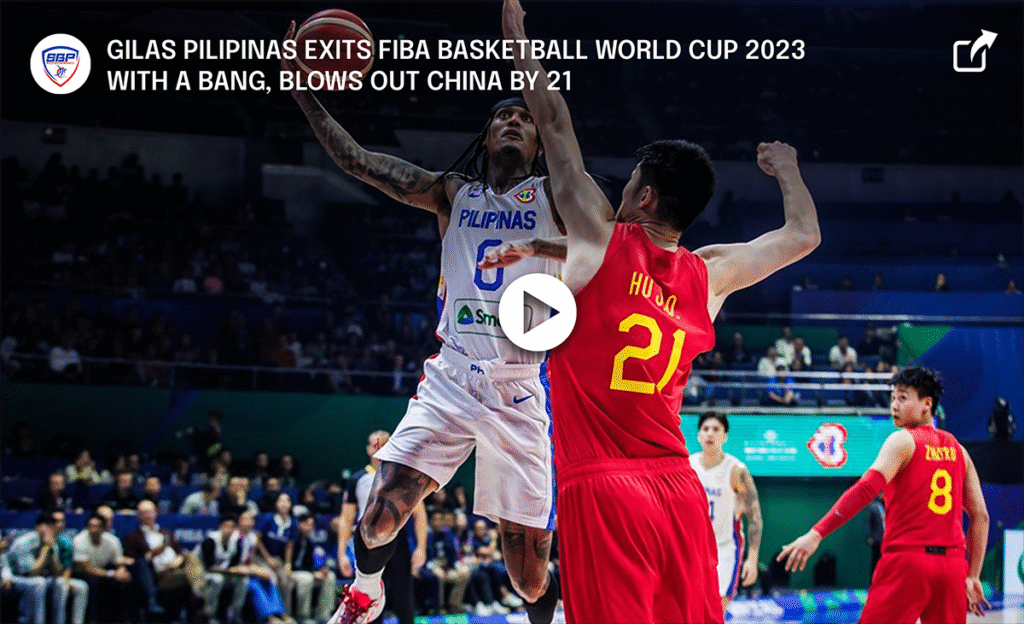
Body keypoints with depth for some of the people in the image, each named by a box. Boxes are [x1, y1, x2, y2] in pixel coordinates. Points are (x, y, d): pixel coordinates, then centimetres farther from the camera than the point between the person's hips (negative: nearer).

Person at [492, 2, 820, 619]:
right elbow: (804, 234, 25)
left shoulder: (601, 240, -2)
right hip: (680, 492, 5)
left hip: (601, 489, -5)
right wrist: (787, 170, 44)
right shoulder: (710, 275, 9)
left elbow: (555, 122, 7)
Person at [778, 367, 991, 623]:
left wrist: (816, 534, -23)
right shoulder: (957, 449, 15)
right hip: (953, 565, 6)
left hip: (908, 558, -6)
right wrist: (972, 577, 18)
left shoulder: (903, 441, -3)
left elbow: (867, 488, -18)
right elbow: (980, 516, 14)